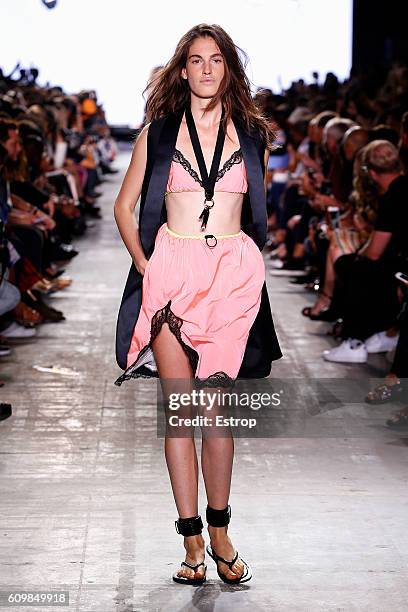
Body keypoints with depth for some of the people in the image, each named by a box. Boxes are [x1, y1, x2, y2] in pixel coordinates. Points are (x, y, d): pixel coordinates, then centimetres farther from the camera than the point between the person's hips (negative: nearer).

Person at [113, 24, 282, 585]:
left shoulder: (252, 134, 12)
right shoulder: (157, 132, 9)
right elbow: (125, 206, 11)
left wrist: (250, 261, 11)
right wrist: (145, 265, -1)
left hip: (233, 273, 0)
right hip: (172, 272, 0)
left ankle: (219, 531, 11)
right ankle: (192, 539, 4)